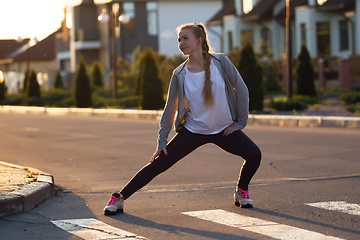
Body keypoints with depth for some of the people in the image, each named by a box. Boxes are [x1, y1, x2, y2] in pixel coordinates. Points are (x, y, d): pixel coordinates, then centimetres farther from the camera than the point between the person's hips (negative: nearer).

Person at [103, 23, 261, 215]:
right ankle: (119, 198, 2)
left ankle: (241, 192, 10)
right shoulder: (179, 74, -7)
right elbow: (170, 109, 0)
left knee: (254, 155, -19)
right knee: (158, 163, -7)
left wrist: (240, 122, -3)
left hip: (224, 129, 0)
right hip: (192, 131, 0)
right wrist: (161, 141, -1)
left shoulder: (221, 62, -10)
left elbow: (241, 89, -2)